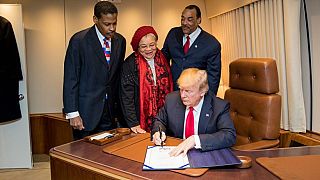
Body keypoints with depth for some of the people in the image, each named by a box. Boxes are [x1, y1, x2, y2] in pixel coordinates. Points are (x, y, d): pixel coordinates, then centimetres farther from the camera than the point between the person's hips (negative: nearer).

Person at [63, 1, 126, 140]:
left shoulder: (120, 41, 5)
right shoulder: (79, 40, -10)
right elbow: (70, 79, -10)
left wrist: (117, 105, 12)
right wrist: (72, 113, -13)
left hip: (110, 110, 4)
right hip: (86, 110, -4)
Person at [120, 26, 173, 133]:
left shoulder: (162, 59, 4)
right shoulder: (130, 64, -10)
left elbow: (168, 88, 11)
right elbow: (126, 97, -12)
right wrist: (133, 124, -18)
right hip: (141, 120, -3)